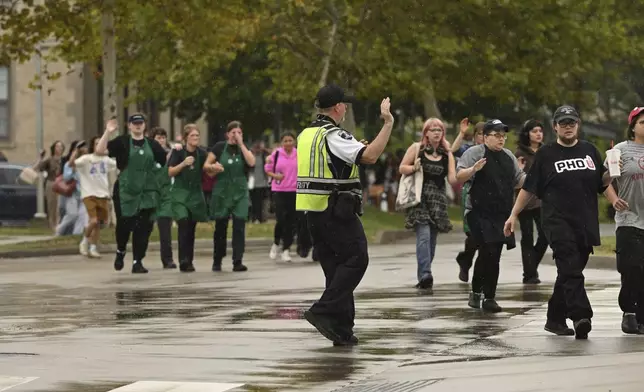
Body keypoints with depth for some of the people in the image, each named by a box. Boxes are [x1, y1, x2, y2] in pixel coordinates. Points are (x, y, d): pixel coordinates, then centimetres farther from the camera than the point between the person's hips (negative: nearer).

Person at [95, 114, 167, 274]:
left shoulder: (152, 144, 10)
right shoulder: (122, 142, 0)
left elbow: (166, 161, 15)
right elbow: (100, 150, -11)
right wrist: (108, 132, -19)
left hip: (147, 192, 2)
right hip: (125, 191, -2)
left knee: (143, 227, -2)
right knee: (124, 225, 2)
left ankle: (137, 262, 4)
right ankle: (120, 251, 31)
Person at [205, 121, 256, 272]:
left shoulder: (244, 148, 6)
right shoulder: (220, 147, 2)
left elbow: (251, 162, -12)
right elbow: (207, 164, 3)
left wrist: (241, 144, -12)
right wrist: (213, 167, -20)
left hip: (240, 193, 1)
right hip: (222, 192, -1)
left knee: (239, 225, -10)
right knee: (220, 227, 6)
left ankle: (237, 262, -10)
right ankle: (217, 261, 20)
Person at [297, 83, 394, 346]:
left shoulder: (305, 135, 14)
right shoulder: (334, 136, -14)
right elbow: (369, 156, -26)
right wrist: (388, 124, -22)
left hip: (313, 213, 9)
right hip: (337, 212, -9)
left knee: (335, 266, 10)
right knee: (356, 258, -3)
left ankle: (342, 330, 8)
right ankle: (323, 311, -13)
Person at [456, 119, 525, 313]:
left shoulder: (508, 156, 15)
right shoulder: (474, 153, -5)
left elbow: (520, 180, 22)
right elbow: (459, 176, -14)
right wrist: (473, 169, -33)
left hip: (501, 215, 6)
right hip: (480, 213, -6)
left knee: (494, 256, 6)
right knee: (487, 251, -16)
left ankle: (489, 298, 11)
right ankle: (476, 292, -3)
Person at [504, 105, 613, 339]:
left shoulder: (589, 151, 15)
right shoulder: (545, 154, 4)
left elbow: (602, 182, 20)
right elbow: (529, 188, 7)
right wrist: (513, 215, 5)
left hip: (585, 223, 4)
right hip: (557, 221, -4)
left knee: (569, 273, 9)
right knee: (570, 270, -18)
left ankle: (555, 318, 19)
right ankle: (581, 316, -29)